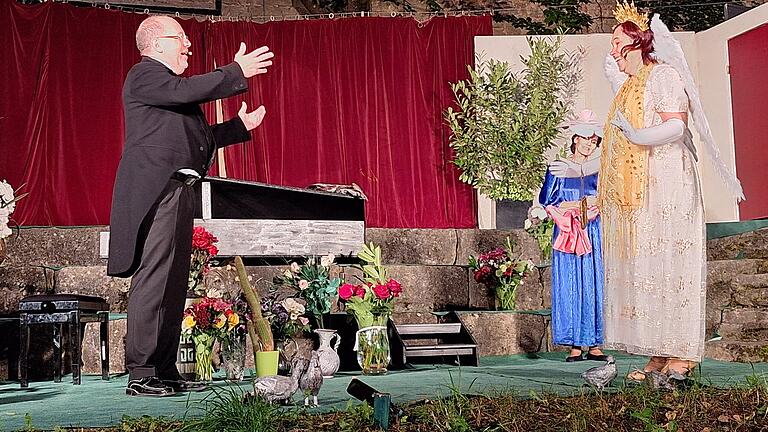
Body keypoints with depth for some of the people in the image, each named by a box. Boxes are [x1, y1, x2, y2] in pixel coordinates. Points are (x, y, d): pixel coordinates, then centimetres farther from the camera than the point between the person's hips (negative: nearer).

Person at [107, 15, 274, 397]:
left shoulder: (165, 80, 27)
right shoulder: (144, 74, -2)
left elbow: (197, 137, 28)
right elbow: (186, 90, -20)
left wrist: (239, 126, 28)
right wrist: (237, 72, -13)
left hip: (178, 193, 10)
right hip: (156, 191, -10)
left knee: (174, 283, 8)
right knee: (153, 280, -13)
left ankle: (166, 372, 12)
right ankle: (141, 375, -11)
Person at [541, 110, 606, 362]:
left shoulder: (601, 168, 13)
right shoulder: (557, 168, 5)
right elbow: (547, 202, 0)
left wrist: (600, 203, -6)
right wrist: (577, 205, -7)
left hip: (595, 234, 2)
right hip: (568, 234, -2)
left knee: (595, 286, -2)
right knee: (569, 288, -5)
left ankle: (594, 345, 3)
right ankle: (575, 345, -2)